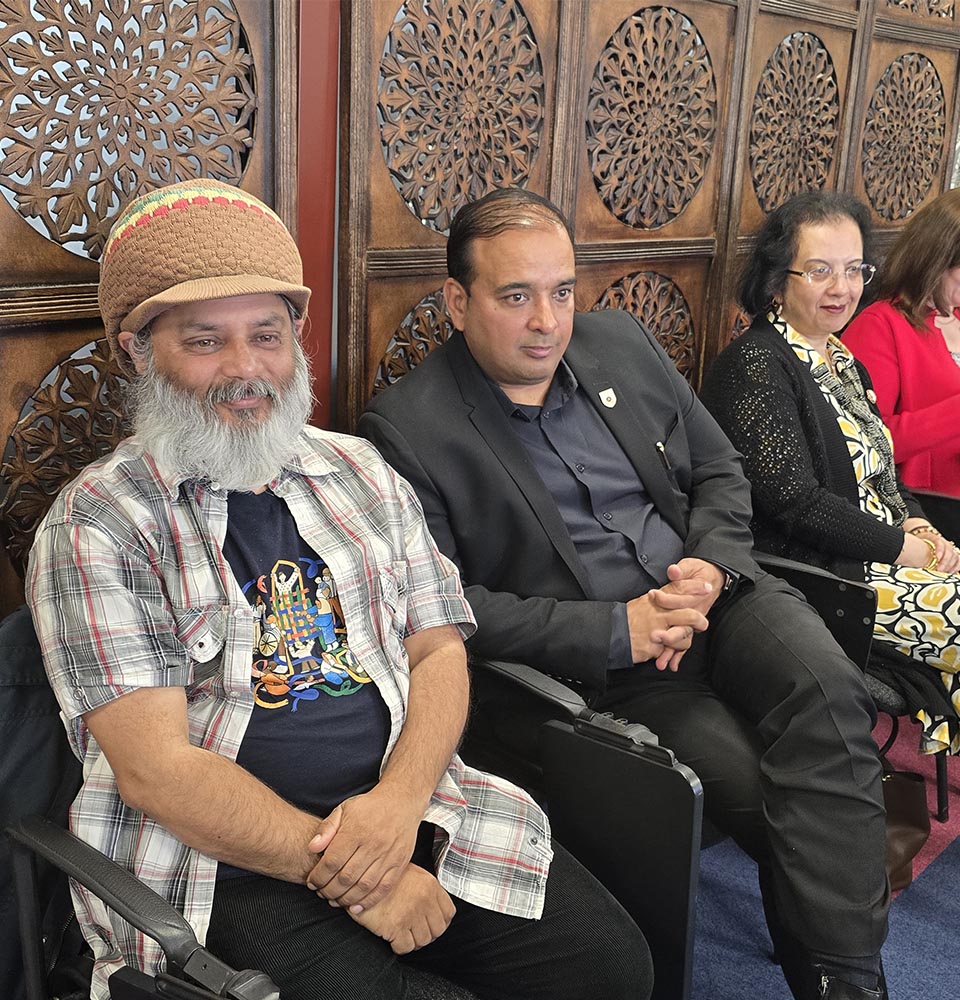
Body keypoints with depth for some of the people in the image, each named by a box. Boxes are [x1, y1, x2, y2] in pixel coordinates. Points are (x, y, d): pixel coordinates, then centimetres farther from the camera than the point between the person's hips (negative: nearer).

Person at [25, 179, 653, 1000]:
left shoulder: (359, 472, 10)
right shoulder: (97, 526, -5)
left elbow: (439, 652, 7)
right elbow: (156, 766, -12)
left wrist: (398, 800, -12)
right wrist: (348, 878, -16)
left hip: (402, 806, 4)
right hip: (235, 859, -4)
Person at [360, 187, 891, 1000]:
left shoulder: (620, 342, 9)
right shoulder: (409, 429, -9)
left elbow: (720, 469, 15)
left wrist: (713, 567, -6)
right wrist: (618, 629, -18)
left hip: (714, 594, 5)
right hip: (602, 660, -4)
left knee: (826, 695, -25)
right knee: (761, 787, -23)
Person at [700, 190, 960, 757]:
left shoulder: (843, 362, 16)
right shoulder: (756, 365, -12)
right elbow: (795, 502, -19)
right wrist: (905, 548, -13)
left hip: (890, 554, 9)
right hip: (825, 574, -9)